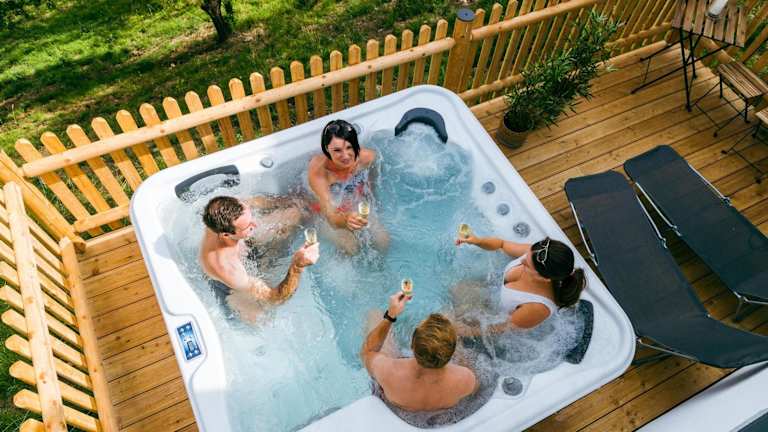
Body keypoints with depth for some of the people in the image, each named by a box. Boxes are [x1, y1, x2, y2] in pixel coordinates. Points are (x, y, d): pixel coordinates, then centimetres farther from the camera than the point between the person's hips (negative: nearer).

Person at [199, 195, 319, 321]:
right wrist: (297, 266, -58)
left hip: (247, 246, 4)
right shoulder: (226, 268, -49)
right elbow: (275, 297, -41)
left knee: (294, 213, -3)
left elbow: (253, 201, -9)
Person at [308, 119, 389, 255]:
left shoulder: (366, 157, -25)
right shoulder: (317, 171, -36)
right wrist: (346, 219, -64)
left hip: (360, 209, 4)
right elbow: (331, 217, -43)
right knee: (351, 248, -23)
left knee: (383, 242, -10)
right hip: (332, 215, -3)